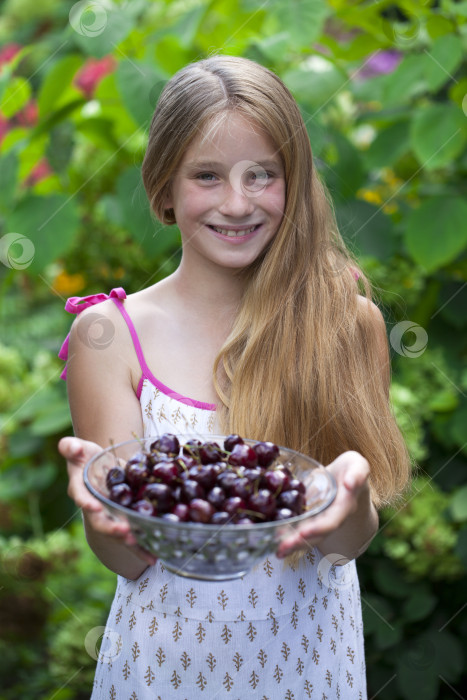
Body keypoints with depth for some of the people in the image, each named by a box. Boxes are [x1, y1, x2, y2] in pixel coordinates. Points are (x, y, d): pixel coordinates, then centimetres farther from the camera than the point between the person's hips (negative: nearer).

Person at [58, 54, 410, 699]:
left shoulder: (348, 320, -7)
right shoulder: (109, 333, -11)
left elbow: (350, 543, -7)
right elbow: (128, 560, -10)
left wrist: (352, 500, -29)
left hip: (308, 643, 1)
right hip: (169, 646, -1)